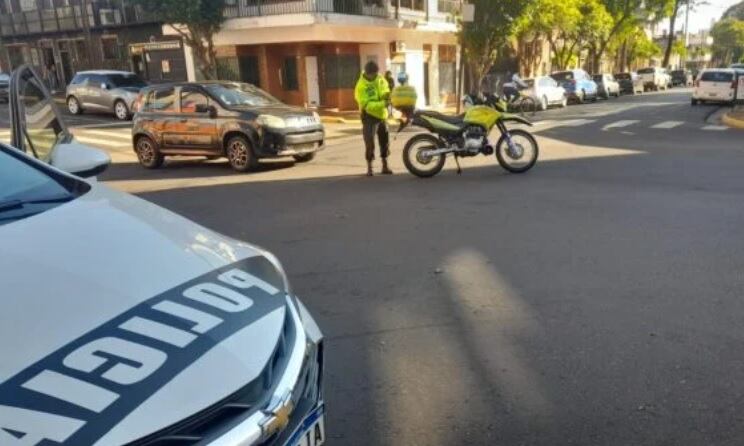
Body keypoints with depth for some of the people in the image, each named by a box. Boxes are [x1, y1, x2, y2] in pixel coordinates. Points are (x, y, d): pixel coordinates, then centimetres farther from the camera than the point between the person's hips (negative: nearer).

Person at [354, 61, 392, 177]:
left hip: (382, 114, 6)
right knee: (370, 142, -10)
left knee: (385, 141, 11)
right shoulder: (361, 86, -22)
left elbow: (385, 88, 9)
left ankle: (385, 166, 23)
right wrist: (382, 104, -37)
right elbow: (367, 105, -26)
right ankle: (369, 168, 1)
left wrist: (386, 94, -16)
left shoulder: (380, 78, -3)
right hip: (370, 116, -6)